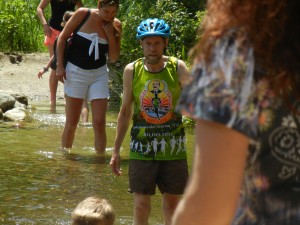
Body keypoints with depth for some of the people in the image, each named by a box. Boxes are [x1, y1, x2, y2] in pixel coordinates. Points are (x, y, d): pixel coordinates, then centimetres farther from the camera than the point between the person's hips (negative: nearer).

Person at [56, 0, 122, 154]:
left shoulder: (116, 25, -4)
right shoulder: (83, 14, -12)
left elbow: (114, 58, -1)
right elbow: (63, 37, -3)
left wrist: (111, 36, -15)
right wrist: (59, 66, -7)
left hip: (99, 74, 2)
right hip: (76, 71, -2)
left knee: (99, 123, -4)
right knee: (72, 122, 4)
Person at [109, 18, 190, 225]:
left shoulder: (178, 68, -4)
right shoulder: (132, 71, -1)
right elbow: (125, 111, 8)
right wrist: (116, 150, 9)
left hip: (173, 148, 0)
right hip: (142, 148, 0)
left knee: (172, 202, 10)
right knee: (141, 204, 2)